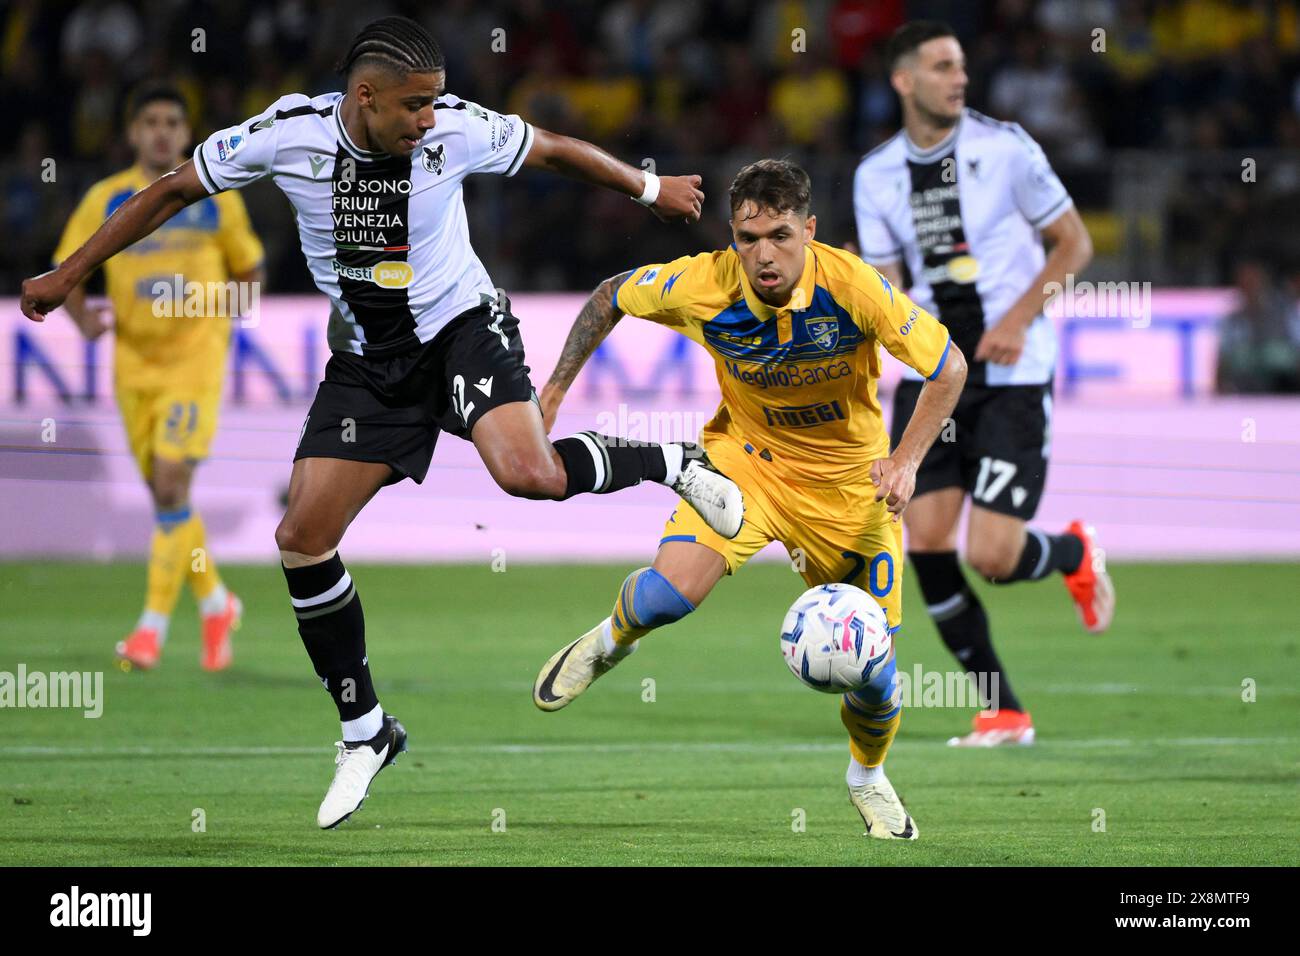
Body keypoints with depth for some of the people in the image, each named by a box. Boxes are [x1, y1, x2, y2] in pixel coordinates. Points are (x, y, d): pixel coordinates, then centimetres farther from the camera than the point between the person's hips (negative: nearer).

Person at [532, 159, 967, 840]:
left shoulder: (853, 286, -27)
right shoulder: (702, 286, -22)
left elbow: (949, 367, -16)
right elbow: (610, 297, -1)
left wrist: (905, 461, -28)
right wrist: (554, 391, 0)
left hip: (849, 479, -1)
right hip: (746, 456, 1)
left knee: (873, 676, -3)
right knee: (668, 593, -26)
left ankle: (868, 777, 33)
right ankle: (611, 640, 12)